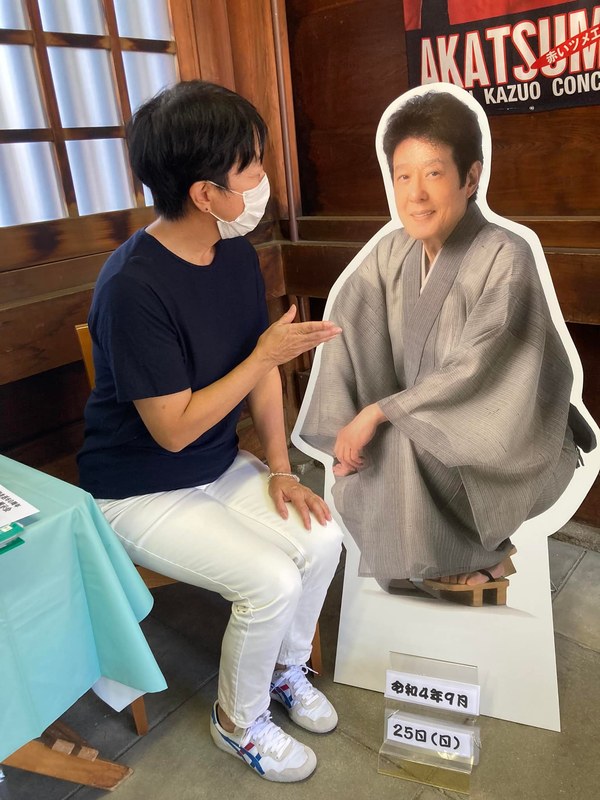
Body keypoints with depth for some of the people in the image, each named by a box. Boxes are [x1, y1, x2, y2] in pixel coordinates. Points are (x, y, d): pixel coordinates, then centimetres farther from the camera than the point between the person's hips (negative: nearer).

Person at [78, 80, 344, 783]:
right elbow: (174, 429, -25)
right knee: (271, 579, -19)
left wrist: (280, 471, -2)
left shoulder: (236, 253, -3)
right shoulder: (134, 288, -28)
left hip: (220, 466, 7)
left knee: (322, 539, -9)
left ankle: (285, 668, 21)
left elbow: (261, 370, 3)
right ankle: (239, 722, 13)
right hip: (140, 493, -7)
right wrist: (267, 355, -21)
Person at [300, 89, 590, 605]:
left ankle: (465, 573, 0)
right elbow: (347, 344, -10)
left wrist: (379, 412, -27)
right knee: (356, 482, -12)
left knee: (402, 447, -29)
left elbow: (474, 373, -26)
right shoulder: (392, 253, -3)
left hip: (501, 442, -5)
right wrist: (346, 428, -22)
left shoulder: (506, 257, -20)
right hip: (420, 432, 6)